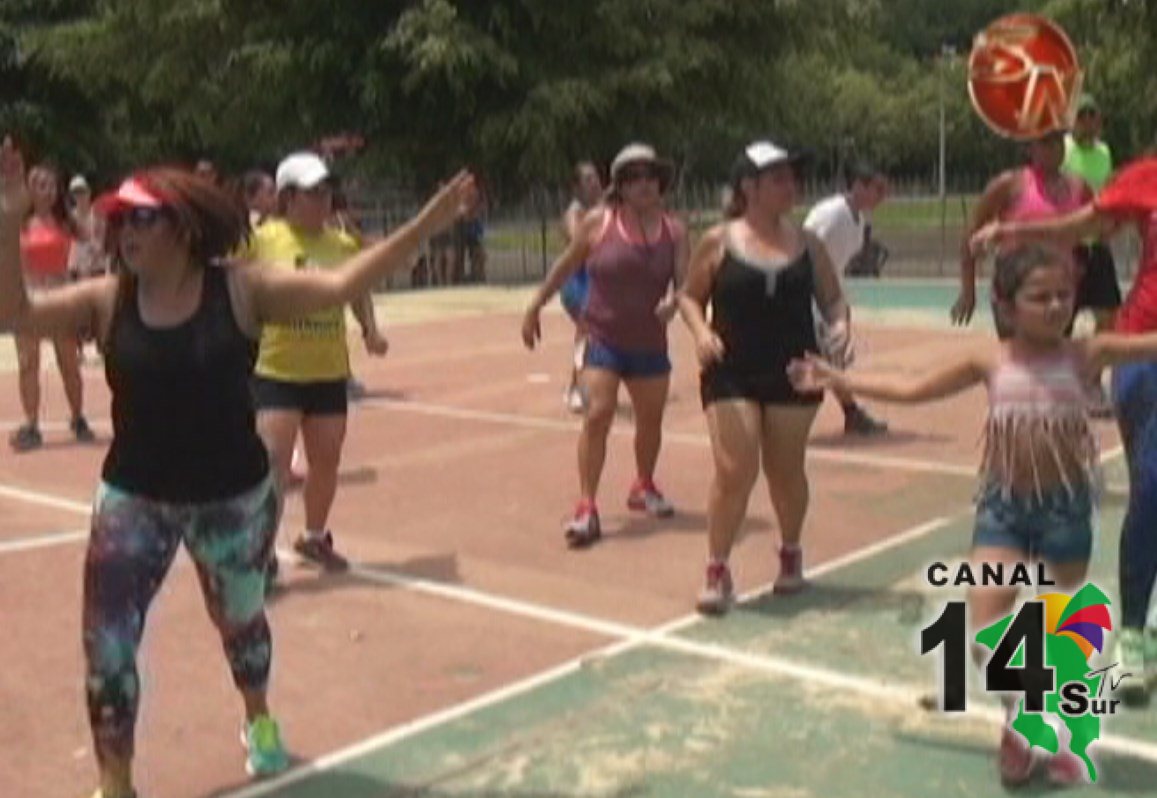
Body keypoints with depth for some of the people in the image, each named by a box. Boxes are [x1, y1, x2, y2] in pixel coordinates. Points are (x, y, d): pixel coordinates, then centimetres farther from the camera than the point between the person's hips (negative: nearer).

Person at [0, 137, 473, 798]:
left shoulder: (241, 291, -13)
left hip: (235, 496, -1)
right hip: (134, 499, 1)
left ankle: (259, 721, 54)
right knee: (107, 646, -3)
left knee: (240, 619, 22)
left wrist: (426, 226, -27)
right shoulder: (106, 301, -6)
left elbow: (341, 285, -19)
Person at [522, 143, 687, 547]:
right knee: (598, 415, -16)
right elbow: (566, 266, 4)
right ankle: (586, 508, -11)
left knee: (651, 420, 17)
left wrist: (673, 300, -28)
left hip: (650, 343, 3)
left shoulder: (673, 230, -2)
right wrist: (535, 307, 6)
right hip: (604, 339, -3)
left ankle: (644, 487, 43)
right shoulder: (598, 223, -7)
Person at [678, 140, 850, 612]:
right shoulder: (718, 242, -3)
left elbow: (832, 298, 10)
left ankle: (791, 554, 36)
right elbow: (691, 297, 5)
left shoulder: (806, 243, 4)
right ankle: (717, 571, 6)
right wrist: (701, 332, -13)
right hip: (732, 375, -2)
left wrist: (839, 324, -11)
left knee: (786, 471, 12)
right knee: (734, 472, -9)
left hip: (793, 374, 2)